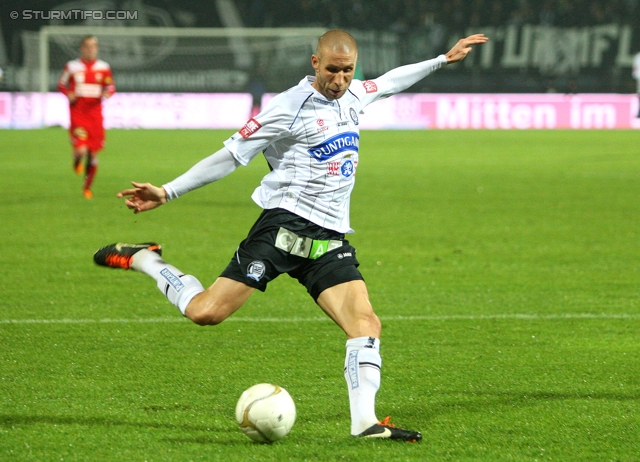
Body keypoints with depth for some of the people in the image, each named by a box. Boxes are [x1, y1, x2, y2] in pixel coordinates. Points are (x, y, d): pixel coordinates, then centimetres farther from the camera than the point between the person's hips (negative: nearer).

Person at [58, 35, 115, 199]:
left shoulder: (103, 68, 5)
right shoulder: (72, 67, 1)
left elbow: (111, 86, 14)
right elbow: (61, 84, 11)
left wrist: (107, 93, -9)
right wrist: (68, 94, -10)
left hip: (95, 113, 2)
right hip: (78, 113, -2)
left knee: (93, 153, 4)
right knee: (81, 150, -18)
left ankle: (87, 187, 22)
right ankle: (77, 161, 21)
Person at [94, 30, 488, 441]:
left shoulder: (354, 95, 13)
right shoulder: (291, 107, -8)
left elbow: (388, 82, 36)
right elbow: (231, 156, -6)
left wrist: (443, 60, 41)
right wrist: (168, 192, -10)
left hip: (331, 240, 6)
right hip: (285, 226, -6)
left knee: (367, 324, -13)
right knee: (205, 312, -14)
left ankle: (365, 421, -14)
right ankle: (143, 260, 9)